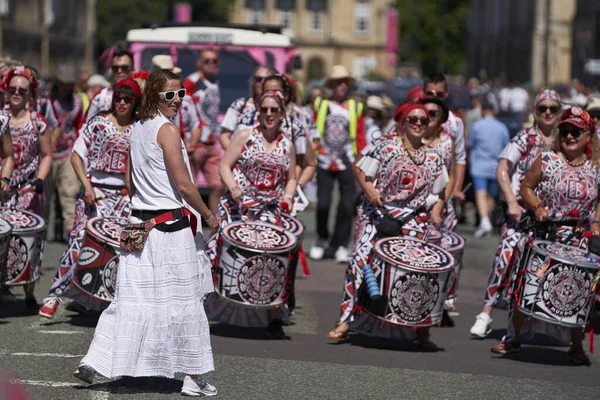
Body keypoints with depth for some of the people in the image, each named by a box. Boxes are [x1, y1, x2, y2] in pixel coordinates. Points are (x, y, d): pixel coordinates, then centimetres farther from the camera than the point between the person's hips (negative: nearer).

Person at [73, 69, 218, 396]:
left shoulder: (137, 128, 11)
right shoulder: (168, 130, -13)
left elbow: (129, 182, 18)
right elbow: (184, 185, -16)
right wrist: (208, 215, -5)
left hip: (140, 222, 8)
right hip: (170, 227, -8)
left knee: (132, 299, 9)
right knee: (183, 301, 1)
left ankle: (93, 361, 4)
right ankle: (193, 378, 7)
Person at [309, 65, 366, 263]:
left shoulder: (355, 107, 8)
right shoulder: (321, 105, 8)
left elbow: (361, 137, 10)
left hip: (347, 163, 0)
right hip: (324, 163, 0)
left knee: (347, 205, -5)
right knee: (323, 203, -5)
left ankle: (339, 245, 4)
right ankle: (322, 239, 18)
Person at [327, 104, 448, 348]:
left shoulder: (434, 159, 10)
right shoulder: (385, 147, -1)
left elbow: (440, 190, 16)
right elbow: (358, 167, 1)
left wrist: (436, 211, -2)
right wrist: (368, 188, -14)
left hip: (414, 220, 2)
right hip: (378, 215, -2)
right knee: (360, 260, -11)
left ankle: (422, 331, 2)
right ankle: (345, 322, -4)